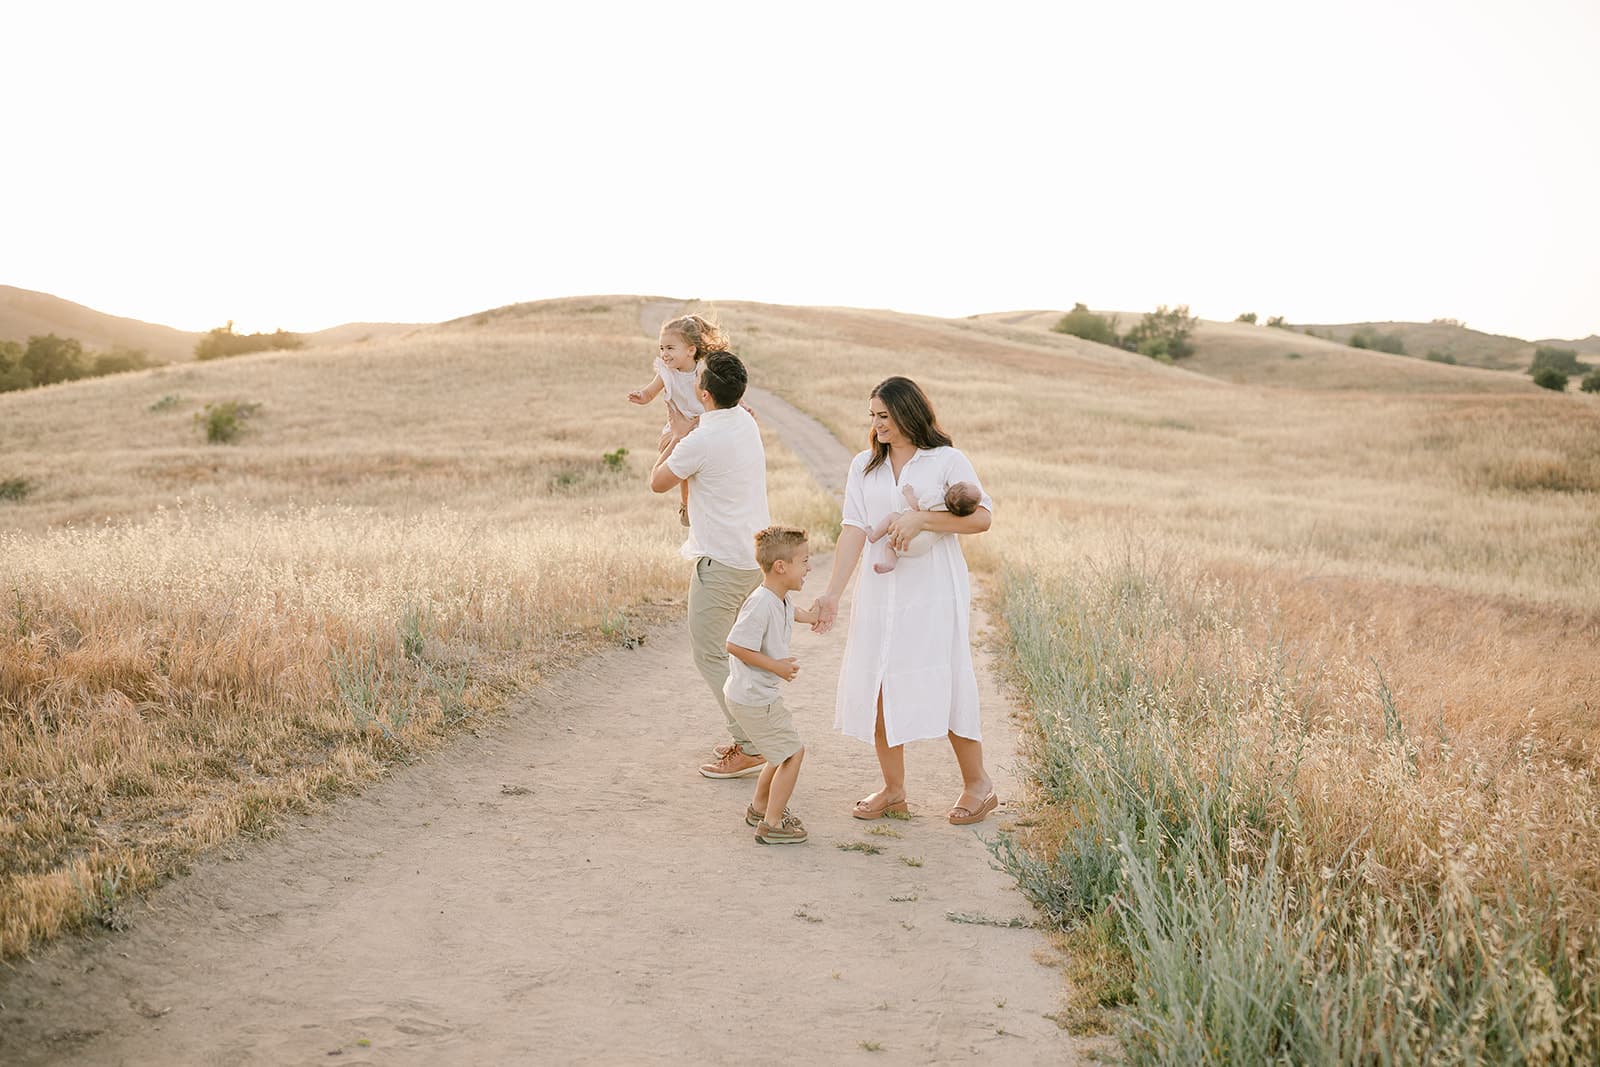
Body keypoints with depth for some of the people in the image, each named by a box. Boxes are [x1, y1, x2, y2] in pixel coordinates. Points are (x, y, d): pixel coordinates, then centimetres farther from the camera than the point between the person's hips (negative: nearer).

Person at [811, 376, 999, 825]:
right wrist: (832, 593, -8)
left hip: (935, 593, -4)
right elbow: (854, 531, 1)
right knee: (878, 689, 5)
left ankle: (978, 783, 18)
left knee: (942, 686, -2)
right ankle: (893, 791, 20)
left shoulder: (947, 461, -3)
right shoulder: (864, 466, 8)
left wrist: (920, 518, -22)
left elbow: (981, 517, -12)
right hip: (880, 594, 4)